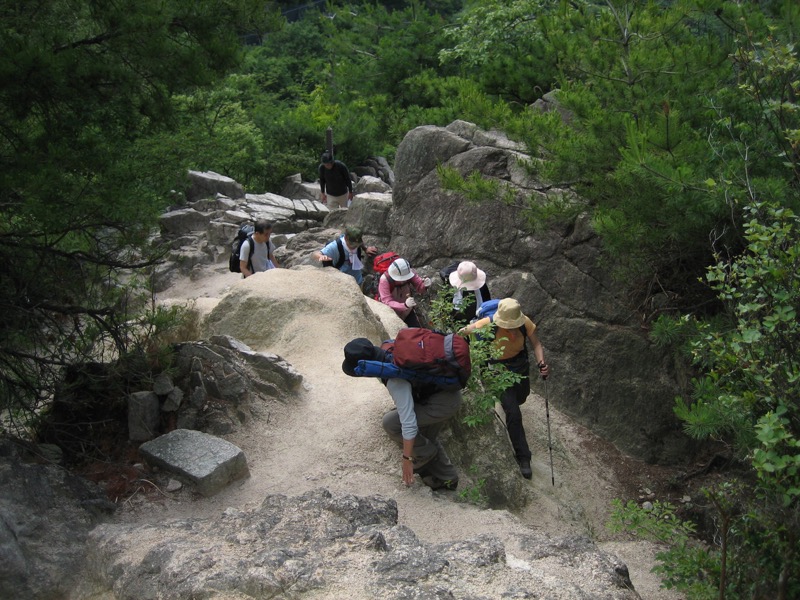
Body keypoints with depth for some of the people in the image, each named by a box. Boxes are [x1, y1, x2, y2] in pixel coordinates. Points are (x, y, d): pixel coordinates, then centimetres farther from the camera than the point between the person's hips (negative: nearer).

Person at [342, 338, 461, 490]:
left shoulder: (396, 382, -30)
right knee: (425, 438, 21)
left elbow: (409, 423, -28)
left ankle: (424, 456, 8)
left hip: (444, 401, -9)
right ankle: (447, 478, 29)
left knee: (391, 423, -10)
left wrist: (407, 459, -17)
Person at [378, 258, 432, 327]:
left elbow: (419, 287, -9)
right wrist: (405, 305, -55)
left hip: (407, 311, 4)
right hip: (391, 313, -4)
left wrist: (425, 285, -34)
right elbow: (387, 302, -38)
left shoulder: (408, 272, -20)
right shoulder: (384, 280, -32)